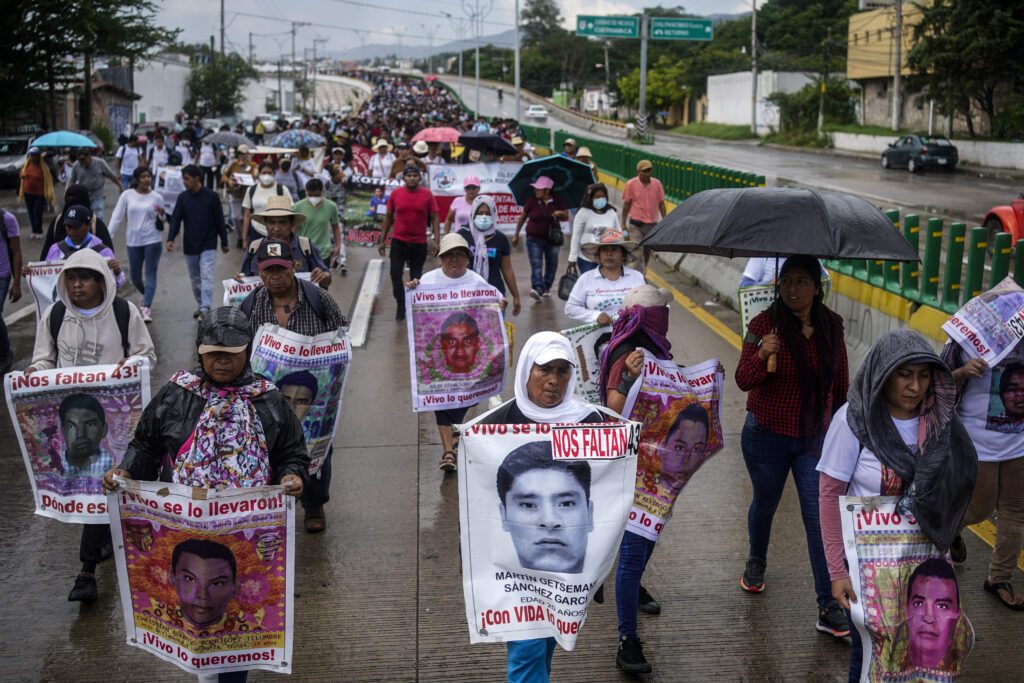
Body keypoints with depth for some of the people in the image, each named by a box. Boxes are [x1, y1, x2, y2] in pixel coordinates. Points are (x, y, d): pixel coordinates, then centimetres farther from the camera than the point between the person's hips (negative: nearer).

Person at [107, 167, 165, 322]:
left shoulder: (156, 198, 3)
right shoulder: (127, 195, 1)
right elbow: (117, 217, 0)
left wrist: (161, 216, -12)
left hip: (153, 240, -1)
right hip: (133, 241, 1)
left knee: (150, 274, -7)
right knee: (135, 277, 9)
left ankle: (146, 308, -7)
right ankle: (146, 294, 40)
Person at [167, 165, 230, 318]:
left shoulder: (211, 196, -6)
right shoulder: (182, 198, 2)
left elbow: (219, 220, -1)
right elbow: (176, 219, 0)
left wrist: (224, 242, 3)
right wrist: (170, 239, -15)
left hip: (208, 245, -4)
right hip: (189, 246, 4)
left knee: (206, 276, -14)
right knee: (195, 277, 13)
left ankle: (205, 308, -18)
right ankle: (200, 305, 27)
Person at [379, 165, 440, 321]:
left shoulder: (427, 194, -2)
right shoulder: (396, 194, 0)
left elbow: (434, 218, 0)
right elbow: (388, 217, 8)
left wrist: (436, 240, -10)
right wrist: (382, 240, 6)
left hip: (419, 243, 0)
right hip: (398, 241, 0)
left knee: (416, 278, 9)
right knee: (395, 273, -10)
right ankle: (401, 306, 3)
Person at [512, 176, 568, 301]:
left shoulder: (557, 200, -2)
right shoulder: (532, 201, -6)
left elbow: (566, 217, 3)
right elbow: (522, 218, 4)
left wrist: (561, 213, -20)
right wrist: (516, 235, 7)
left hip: (552, 239, 2)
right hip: (534, 239, -2)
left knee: (552, 265, 12)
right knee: (536, 264, -16)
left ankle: (546, 287, 30)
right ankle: (537, 288, -29)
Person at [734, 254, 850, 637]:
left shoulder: (832, 326, -1)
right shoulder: (764, 324, -12)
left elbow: (841, 380, 12)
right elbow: (743, 380, -19)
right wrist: (762, 356, -38)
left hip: (815, 438, 2)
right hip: (767, 436, -1)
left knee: (820, 517, -5)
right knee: (765, 503, 18)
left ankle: (829, 607, 0)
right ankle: (757, 560, 49)